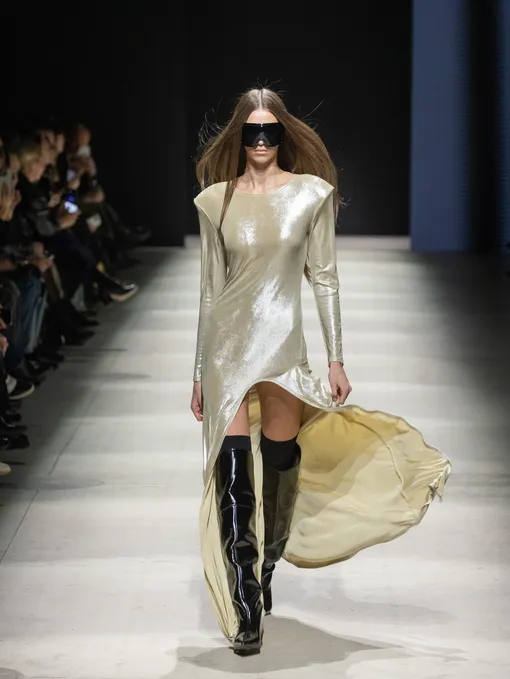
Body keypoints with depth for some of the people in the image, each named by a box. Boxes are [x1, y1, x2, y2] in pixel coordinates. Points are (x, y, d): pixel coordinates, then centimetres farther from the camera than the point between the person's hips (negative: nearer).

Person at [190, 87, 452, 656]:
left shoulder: (311, 194, 2)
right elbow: (210, 287, 9)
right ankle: (246, 608, -10)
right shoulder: (217, 200, 5)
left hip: (283, 342, 0)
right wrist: (199, 373, 10)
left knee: (279, 463, 5)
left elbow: (323, 278, 3)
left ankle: (266, 574, 27)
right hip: (227, 342, 0)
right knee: (232, 466, -10)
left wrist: (336, 358, -1)